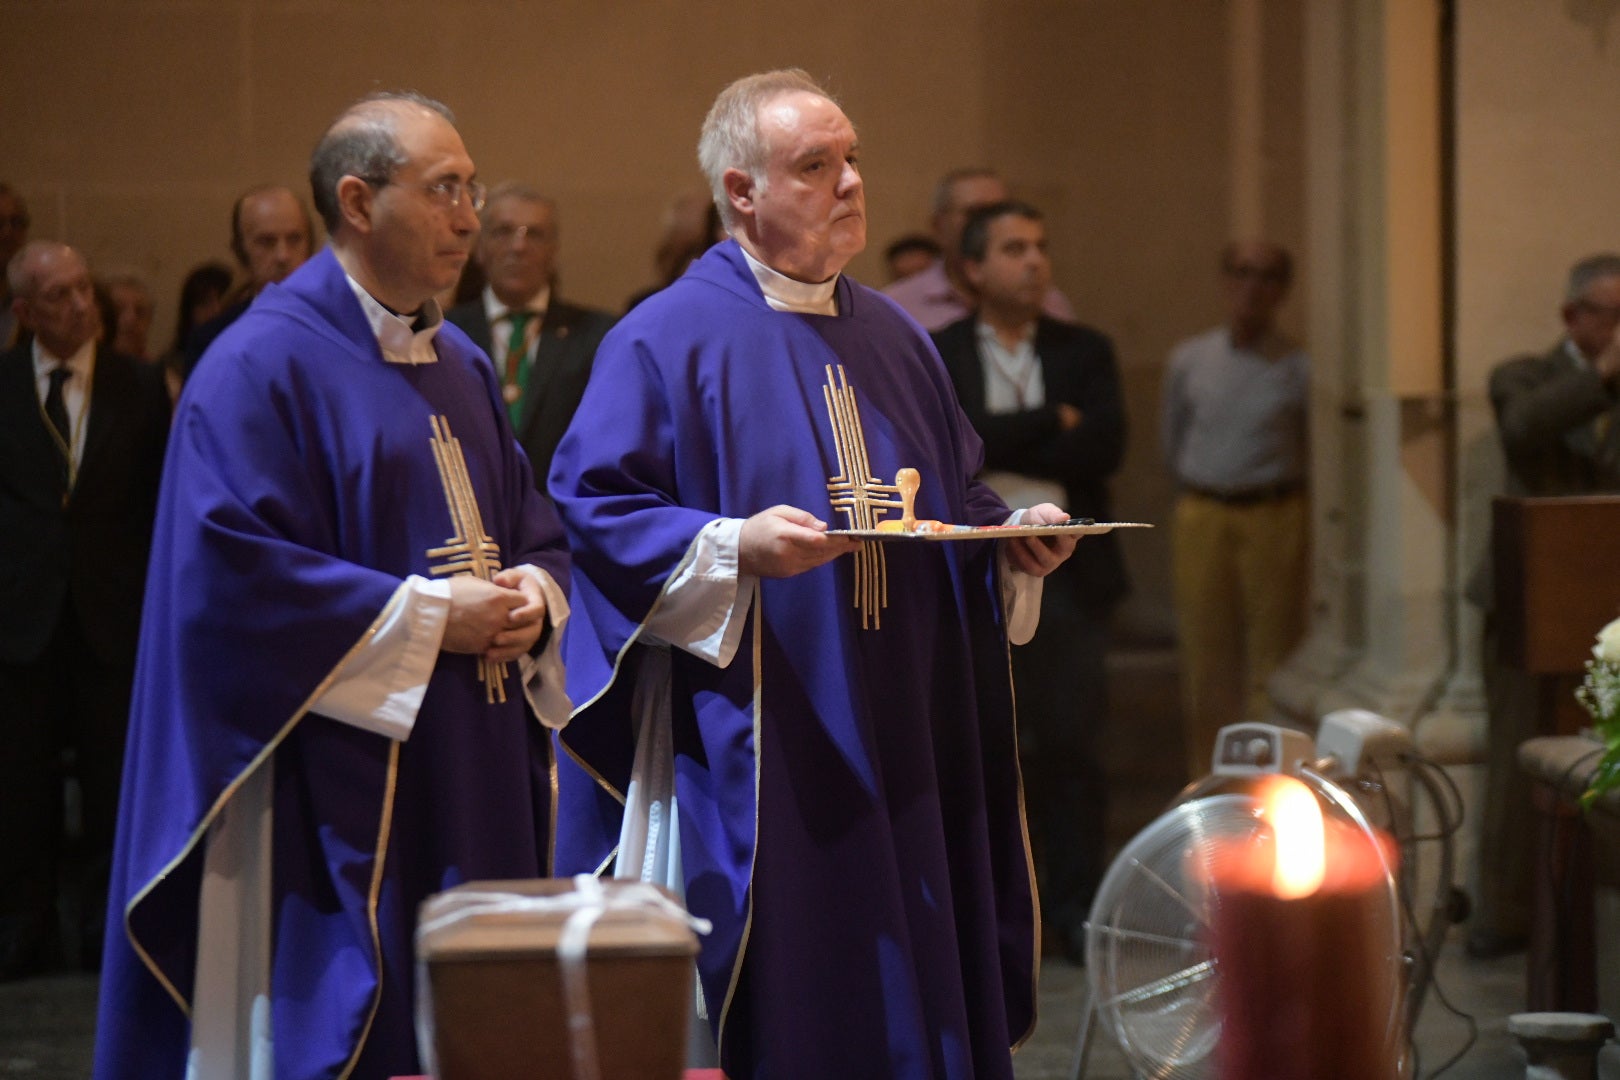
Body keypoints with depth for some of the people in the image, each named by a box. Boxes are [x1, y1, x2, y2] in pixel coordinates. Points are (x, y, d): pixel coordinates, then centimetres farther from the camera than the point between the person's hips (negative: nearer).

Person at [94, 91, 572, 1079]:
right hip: (339, 802, -7)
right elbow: (235, 565, -18)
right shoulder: (264, 366, -9)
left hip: (476, 788, 7)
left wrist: (533, 594, -4)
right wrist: (426, 618, -17)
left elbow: (536, 531, 20)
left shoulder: (462, 368, 16)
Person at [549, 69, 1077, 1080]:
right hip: (757, 762, -6)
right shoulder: (665, 341, -5)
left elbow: (959, 494, 23)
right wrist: (734, 545, -23)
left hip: (905, 745, 6)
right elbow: (592, 504, -10)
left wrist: (1016, 535, 2)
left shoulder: (894, 339, 16)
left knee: (918, 991, 6)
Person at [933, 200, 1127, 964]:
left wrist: (1001, 446, -9)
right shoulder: (932, 356, 4)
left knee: (1073, 744, 2)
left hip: (1068, 576, 2)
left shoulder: (1085, 352, 10)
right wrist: (1052, 424, -10)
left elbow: (1103, 447, -5)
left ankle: (1075, 908, 9)